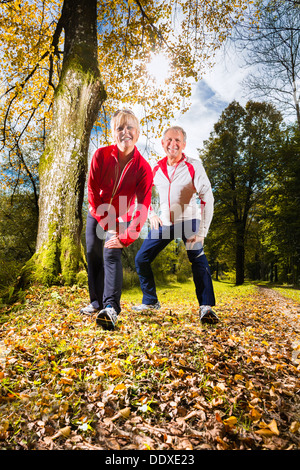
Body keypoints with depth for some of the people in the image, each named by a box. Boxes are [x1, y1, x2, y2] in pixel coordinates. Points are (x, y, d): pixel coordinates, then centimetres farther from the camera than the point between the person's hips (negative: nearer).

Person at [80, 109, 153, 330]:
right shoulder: (101, 155, -16)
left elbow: (143, 207, -25)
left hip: (121, 219, -3)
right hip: (97, 215, 3)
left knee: (112, 255, -22)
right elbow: (92, 192, -13)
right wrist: (106, 225, -15)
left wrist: (126, 238, -33)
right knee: (93, 257, 7)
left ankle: (111, 308, -27)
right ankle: (97, 302, 24)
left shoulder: (143, 168, -21)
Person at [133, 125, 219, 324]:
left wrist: (202, 232, -21)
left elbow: (207, 199, -14)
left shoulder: (194, 167, -9)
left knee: (199, 260, -21)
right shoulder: (156, 169, 3)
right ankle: (151, 301, 19)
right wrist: (151, 215, 2)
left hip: (188, 221, -4)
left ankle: (206, 307, -13)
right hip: (163, 223, 4)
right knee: (141, 259, 2)